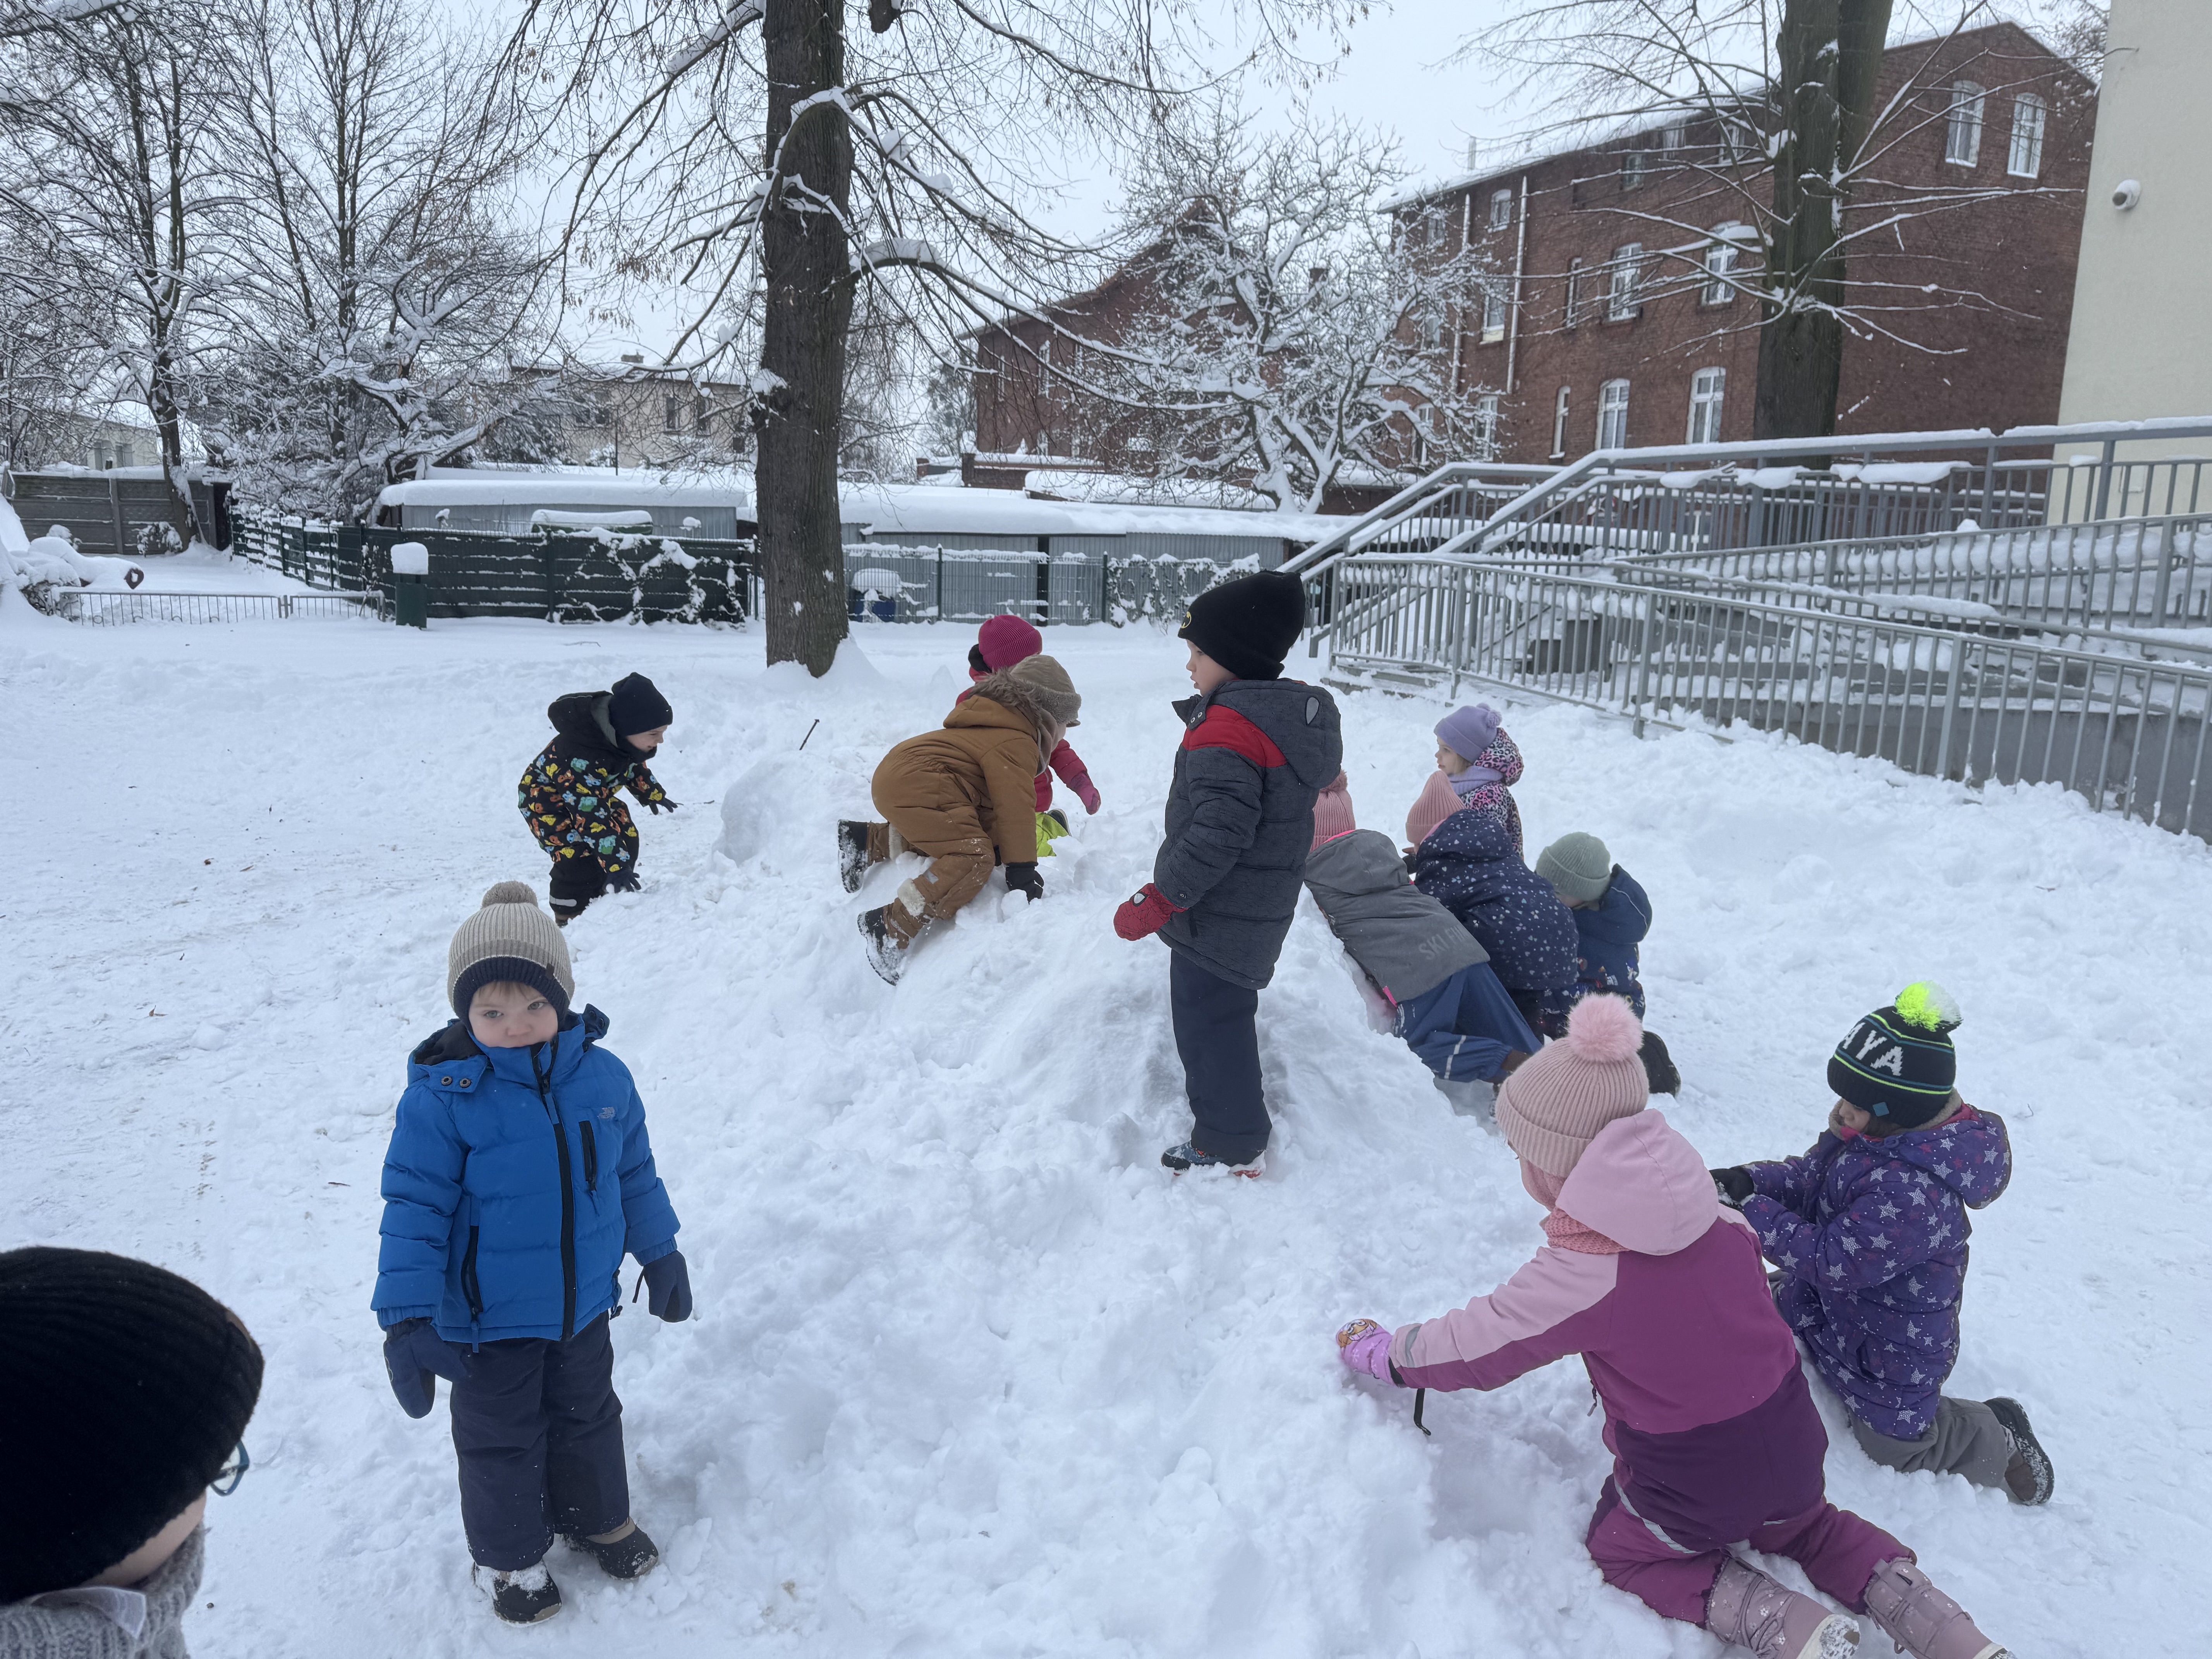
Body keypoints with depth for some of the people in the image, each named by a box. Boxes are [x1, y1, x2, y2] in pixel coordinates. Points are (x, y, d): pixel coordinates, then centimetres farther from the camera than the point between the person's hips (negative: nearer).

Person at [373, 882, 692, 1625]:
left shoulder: (602, 1076, -9)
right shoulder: (443, 1096, -22)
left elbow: (634, 1172, 5)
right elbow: (415, 1210, -18)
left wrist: (660, 1254, 13)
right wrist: (409, 1319, -19)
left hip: (583, 1305, 4)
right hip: (490, 1319, -3)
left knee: (588, 1416, 23)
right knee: (501, 1438, 16)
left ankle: (597, 1516, 48)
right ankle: (511, 1554, 39)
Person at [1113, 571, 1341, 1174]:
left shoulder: (1228, 727, -24)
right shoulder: (1303, 710, 7)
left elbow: (1219, 831, -29)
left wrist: (1157, 901, -23)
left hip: (1219, 913, -10)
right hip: (1265, 904, 10)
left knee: (1208, 1018, 2)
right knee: (1228, 1010, 24)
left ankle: (1230, 1147, 13)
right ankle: (1236, 1118, 39)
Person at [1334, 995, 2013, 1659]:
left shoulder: (1579, 1276, -25)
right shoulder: (1721, 1222, -9)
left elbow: (1472, 1346, -14)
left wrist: (1377, 1351, 4)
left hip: (1692, 1496, -6)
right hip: (1794, 1455, 6)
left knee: (1620, 1546, 24)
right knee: (1802, 1527, 37)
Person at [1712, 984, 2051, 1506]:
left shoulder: (1913, 1193, -40)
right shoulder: (1881, 1135, -12)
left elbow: (1829, 1261, -36)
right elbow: (1810, 1176, -2)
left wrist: (1751, 1210, -31)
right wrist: (1745, 1180, -20)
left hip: (1892, 1355, -8)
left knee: (1894, 1443, 13)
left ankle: (1997, 1441, 38)